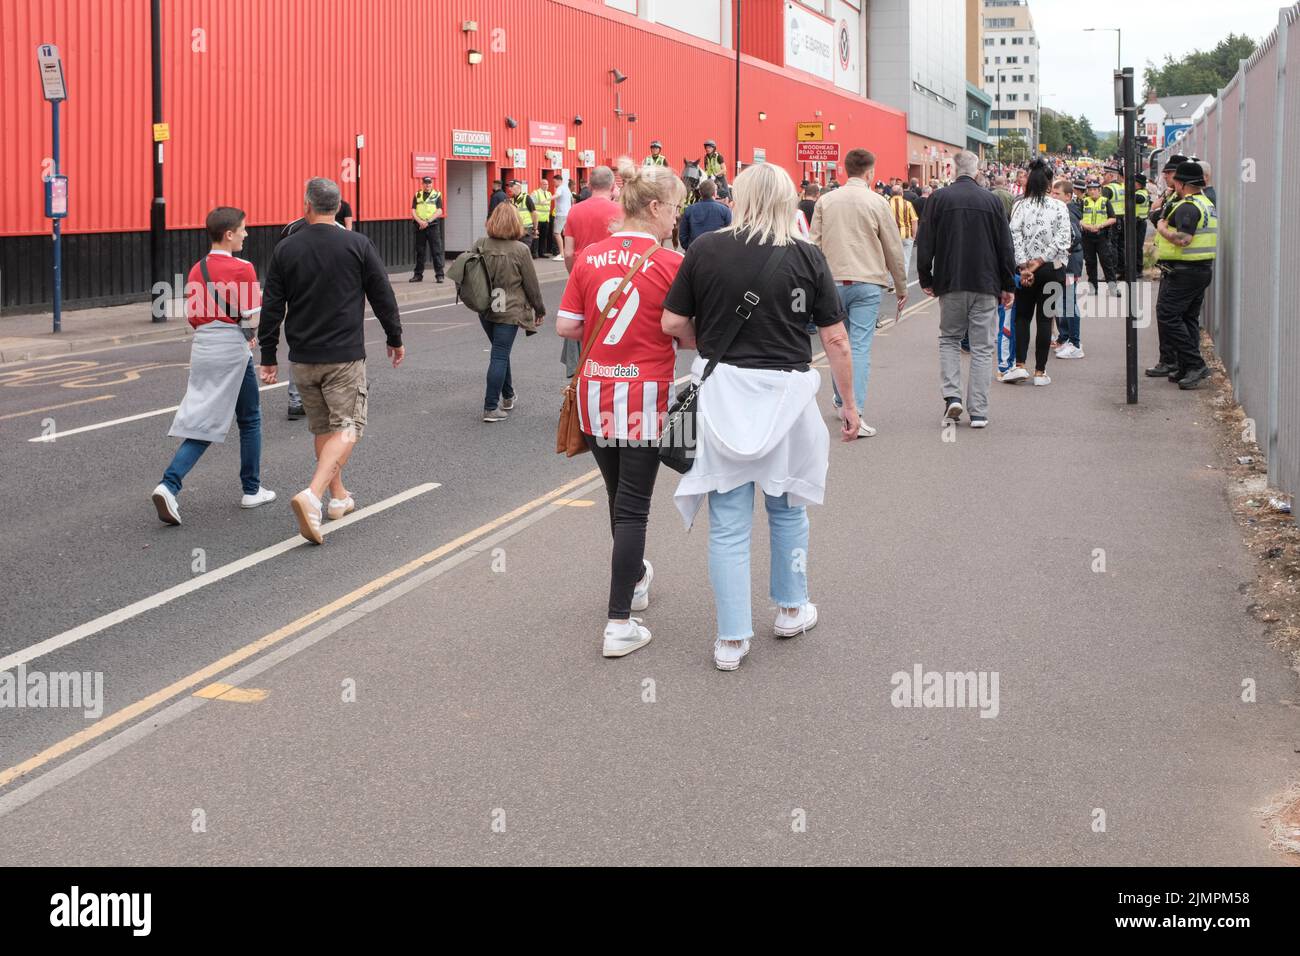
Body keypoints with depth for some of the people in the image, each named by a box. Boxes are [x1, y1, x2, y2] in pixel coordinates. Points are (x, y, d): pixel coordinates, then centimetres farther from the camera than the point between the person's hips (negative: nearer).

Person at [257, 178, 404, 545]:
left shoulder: (285, 249, 0)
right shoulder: (358, 245, -6)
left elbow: (272, 308, 2)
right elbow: (383, 297, -1)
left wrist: (268, 357, 10)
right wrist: (395, 339, 14)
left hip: (303, 359, 3)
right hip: (345, 356, -3)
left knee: (323, 428, 19)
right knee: (346, 428, -2)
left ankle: (338, 497, 26)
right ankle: (312, 495, -22)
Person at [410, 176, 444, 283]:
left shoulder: (437, 195, 4)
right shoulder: (417, 195, 11)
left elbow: (439, 211, -5)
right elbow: (413, 211, 4)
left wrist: (428, 221, -15)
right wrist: (420, 221, -13)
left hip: (433, 226, -3)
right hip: (420, 226, 3)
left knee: (436, 251, -4)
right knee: (419, 251, 7)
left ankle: (439, 275, -2)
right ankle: (418, 274, 14)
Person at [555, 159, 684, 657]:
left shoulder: (589, 257, -1)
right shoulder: (670, 263, -13)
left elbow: (566, 326, 1)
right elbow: (690, 337, -9)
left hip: (596, 392, 5)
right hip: (645, 396, -5)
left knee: (619, 497, 23)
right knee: (632, 507, 1)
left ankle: (636, 578, 45)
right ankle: (620, 624, 1)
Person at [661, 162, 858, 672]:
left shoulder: (704, 249, -4)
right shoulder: (807, 257, -4)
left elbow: (672, 323, 0)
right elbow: (836, 340, -1)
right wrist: (849, 403, 9)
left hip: (721, 391, 0)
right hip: (785, 393, 1)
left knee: (728, 523, 6)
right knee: (787, 508, 22)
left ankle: (732, 639, 8)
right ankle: (792, 608, 37)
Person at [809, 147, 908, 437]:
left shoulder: (825, 202, 5)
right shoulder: (877, 203, -3)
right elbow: (893, 249, 2)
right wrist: (901, 287, 13)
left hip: (833, 282, 3)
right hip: (867, 283, -3)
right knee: (860, 347, -6)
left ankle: (841, 401, 31)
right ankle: (855, 414, -13)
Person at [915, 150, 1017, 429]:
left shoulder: (938, 199, -3)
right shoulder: (992, 200, -1)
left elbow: (924, 244, -1)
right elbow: (1006, 247, 2)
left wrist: (926, 279, 10)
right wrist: (1007, 285, 10)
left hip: (950, 283, 0)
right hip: (985, 285, 0)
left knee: (949, 339, 17)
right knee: (982, 348, 5)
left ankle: (951, 395, 0)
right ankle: (978, 411, 3)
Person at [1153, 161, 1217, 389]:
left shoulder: (1187, 206, -17)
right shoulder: (1208, 204, 16)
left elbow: (1183, 239, -28)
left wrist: (1162, 229, -12)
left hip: (1183, 272, -10)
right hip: (1204, 268, 10)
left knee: (1167, 316, -7)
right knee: (1189, 318, 14)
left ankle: (1195, 364, -12)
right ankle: (1187, 369, 16)